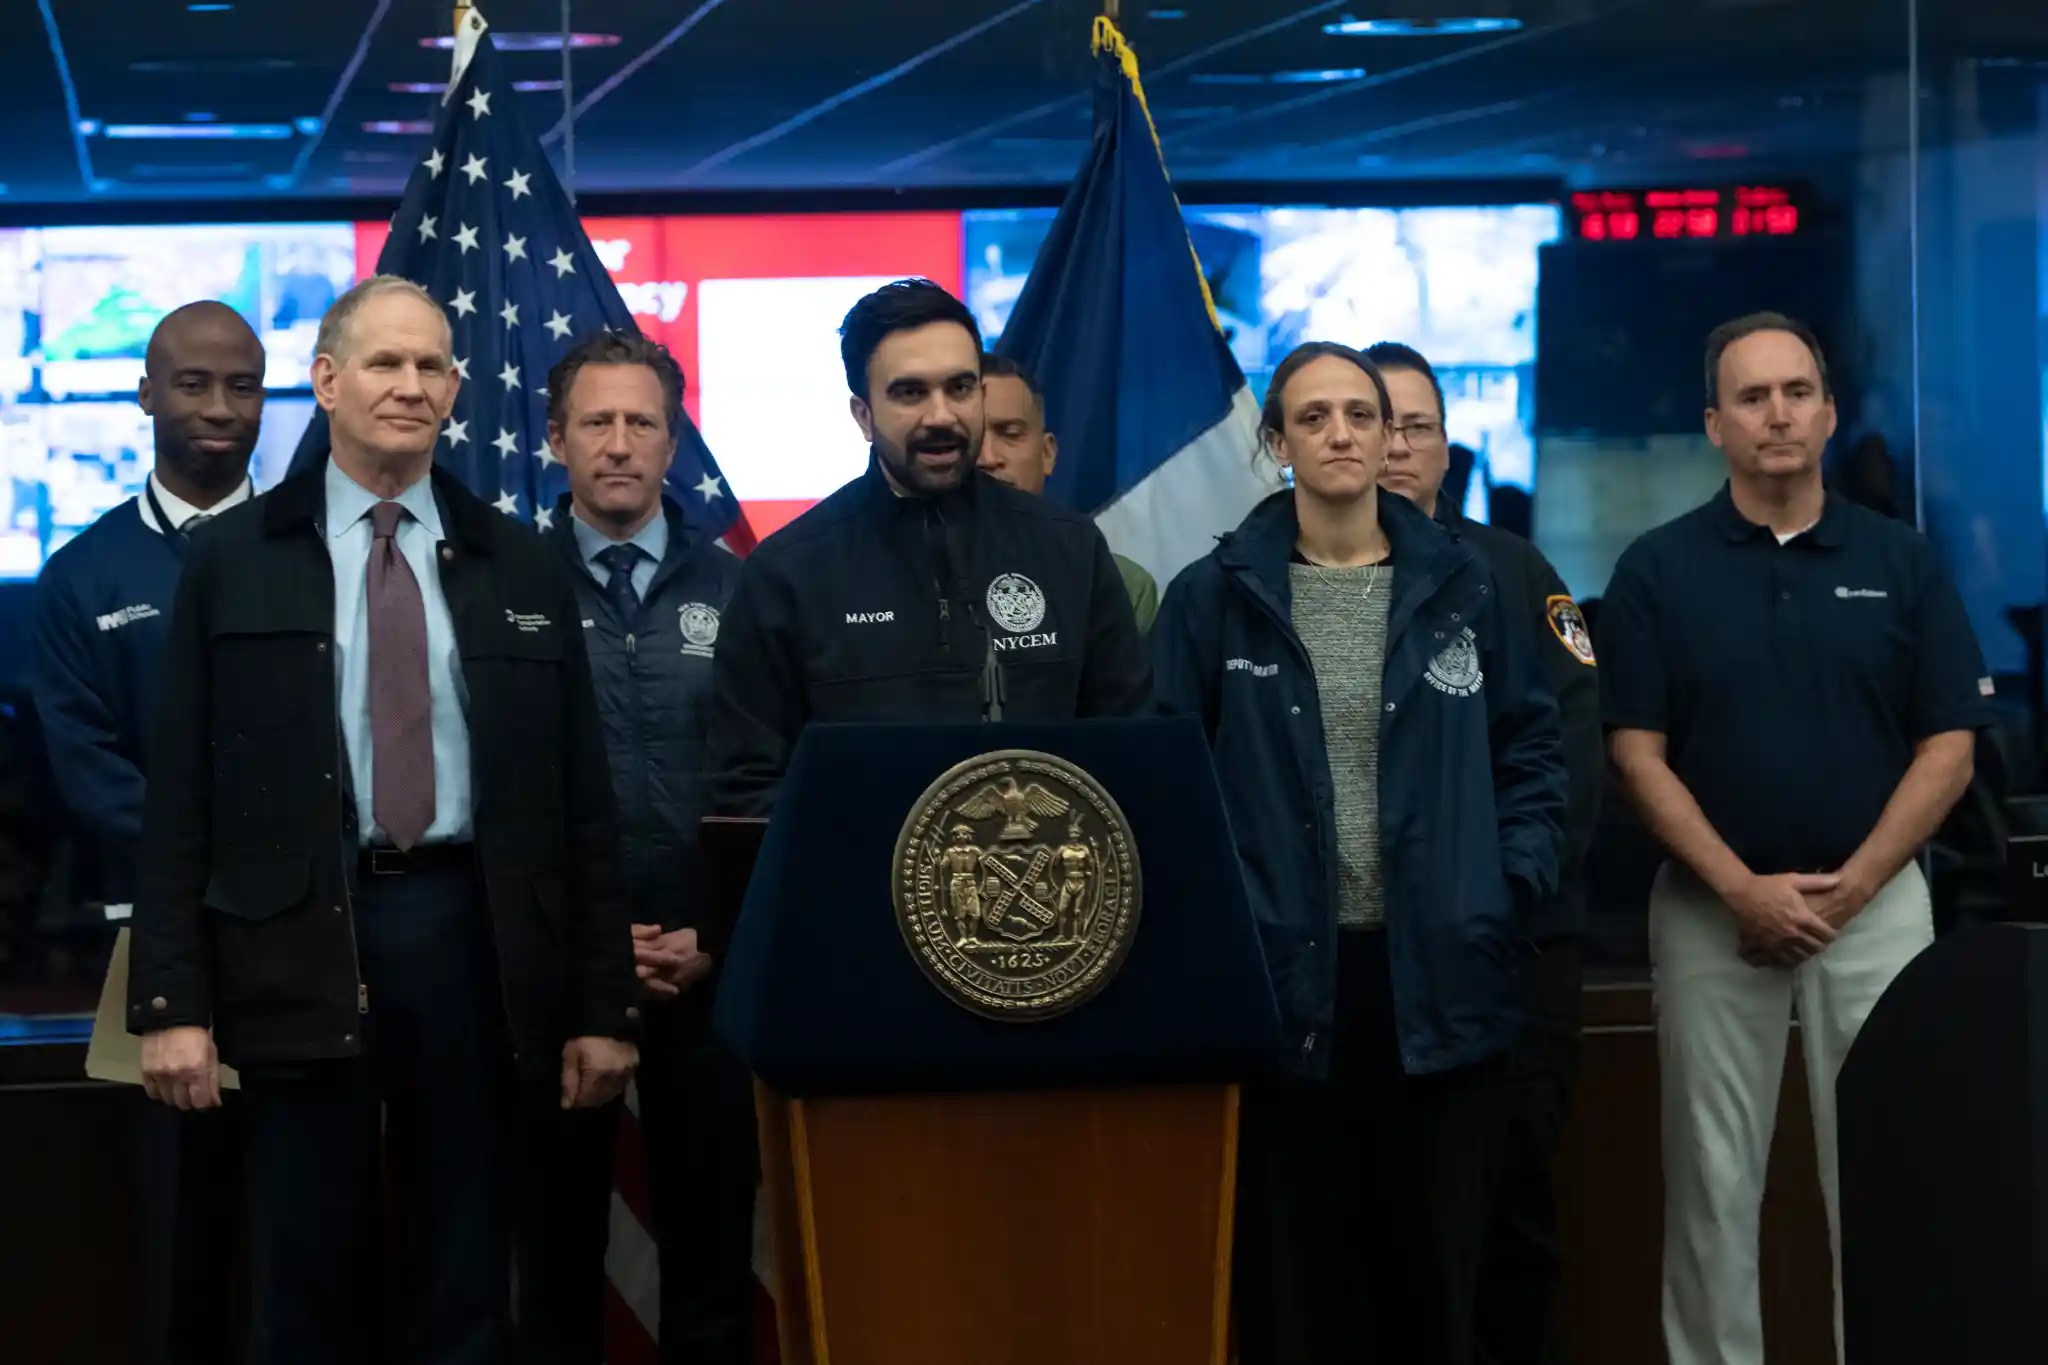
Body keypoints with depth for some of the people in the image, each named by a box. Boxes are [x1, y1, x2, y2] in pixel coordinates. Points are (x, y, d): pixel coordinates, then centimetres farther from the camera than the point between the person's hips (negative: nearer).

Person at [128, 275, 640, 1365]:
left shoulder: (519, 566, 9)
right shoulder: (232, 560, 4)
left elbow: (581, 797, 8)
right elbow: (179, 795, 1)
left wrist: (602, 1004, 3)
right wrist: (171, 1000, -7)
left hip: (470, 935, 2)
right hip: (300, 942, -1)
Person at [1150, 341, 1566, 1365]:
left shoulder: (1461, 587, 7)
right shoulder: (1213, 596, 1)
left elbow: (1530, 752, 11)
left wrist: (1511, 893, -1)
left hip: (1437, 973, 2)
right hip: (1280, 972, -1)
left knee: (1433, 1251, 8)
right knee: (1288, 1255, 4)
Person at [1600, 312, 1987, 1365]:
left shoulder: (1900, 560, 3)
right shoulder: (1657, 569, 0)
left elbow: (1948, 748, 1)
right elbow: (1638, 755, -3)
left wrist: (1847, 887, -9)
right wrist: (1742, 888, -13)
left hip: (1873, 904, 1)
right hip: (1712, 911, 0)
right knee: (1713, 1178, 5)